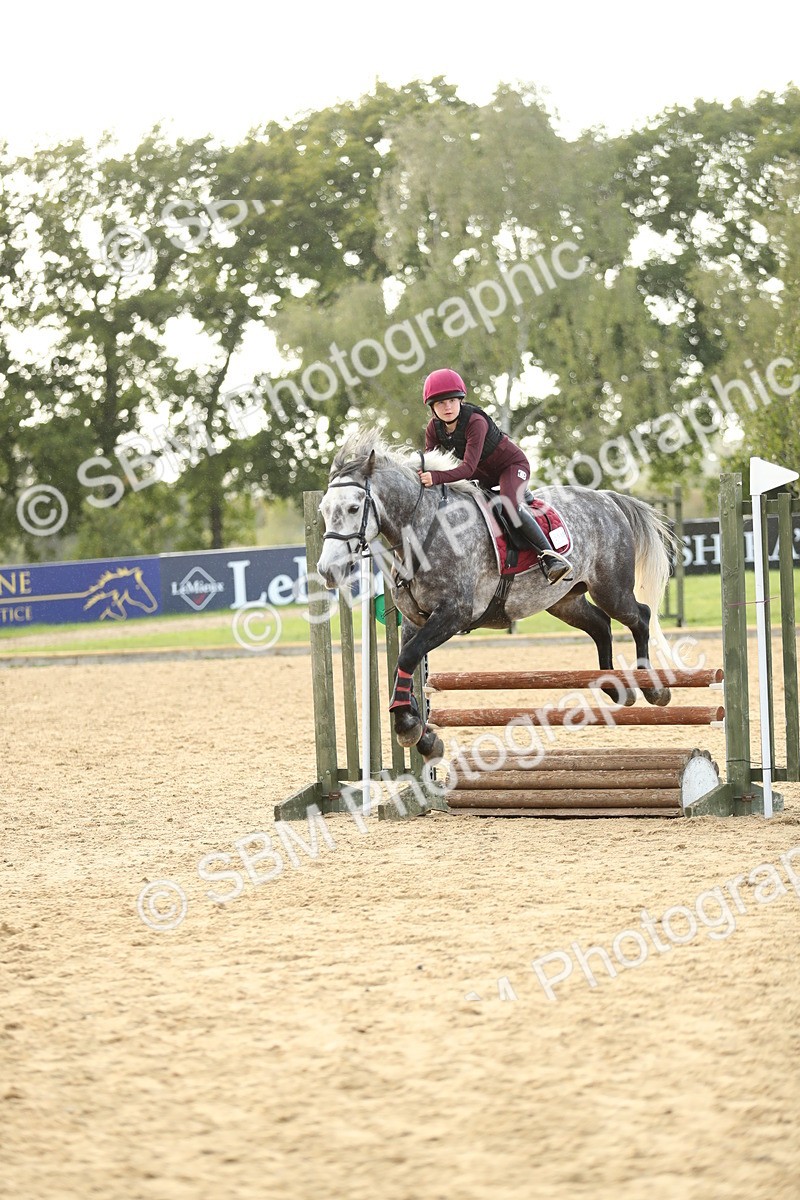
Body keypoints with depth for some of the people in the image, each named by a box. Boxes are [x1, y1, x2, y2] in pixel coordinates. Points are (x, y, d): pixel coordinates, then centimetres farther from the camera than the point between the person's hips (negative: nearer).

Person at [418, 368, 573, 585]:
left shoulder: (476, 422, -33)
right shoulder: (434, 428, -12)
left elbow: (469, 468, -42)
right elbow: (431, 462, -12)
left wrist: (436, 477, -55)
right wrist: (424, 476, -36)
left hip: (512, 464, -8)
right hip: (483, 474, 8)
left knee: (511, 505, -32)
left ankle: (550, 555, -31)